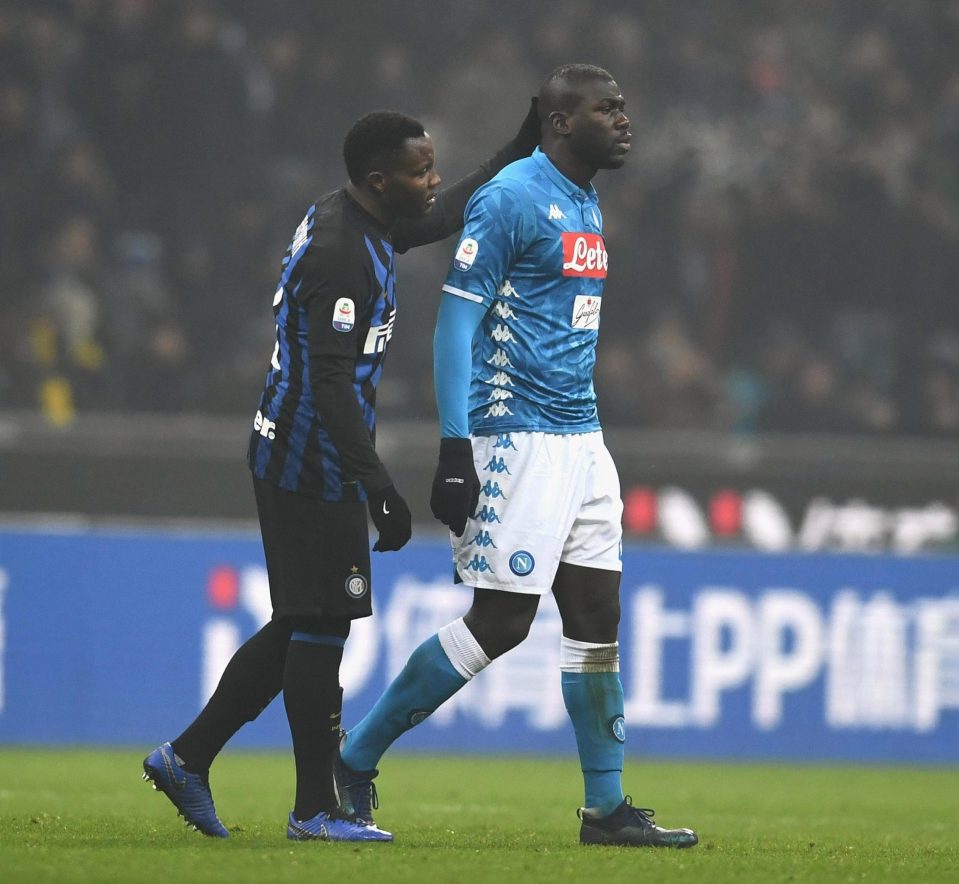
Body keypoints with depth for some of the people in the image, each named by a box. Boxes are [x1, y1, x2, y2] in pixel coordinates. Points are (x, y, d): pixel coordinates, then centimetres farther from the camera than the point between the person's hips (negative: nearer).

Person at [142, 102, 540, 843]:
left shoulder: (361, 224, 10)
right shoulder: (340, 252, -21)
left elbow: (455, 212, 27)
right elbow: (330, 382, -24)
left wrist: (527, 143, 21)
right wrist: (378, 487, -26)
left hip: (295, 459, 10)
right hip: (314, 466, -10)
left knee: (301, 627, 15)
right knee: (320, 628, -4)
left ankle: (187, 757, 20)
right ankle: (316, 808, 2)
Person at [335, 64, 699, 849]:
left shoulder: (588, 206, 15)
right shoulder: (509, 200, -12)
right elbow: (456, 322, -15)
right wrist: (455, 449, -22)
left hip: (581, 441, 9)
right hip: (517, 438, -9)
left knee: (598, 614, 6)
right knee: (501, 621, -8)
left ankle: (608, 807, 11)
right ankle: (355, 757, 4)